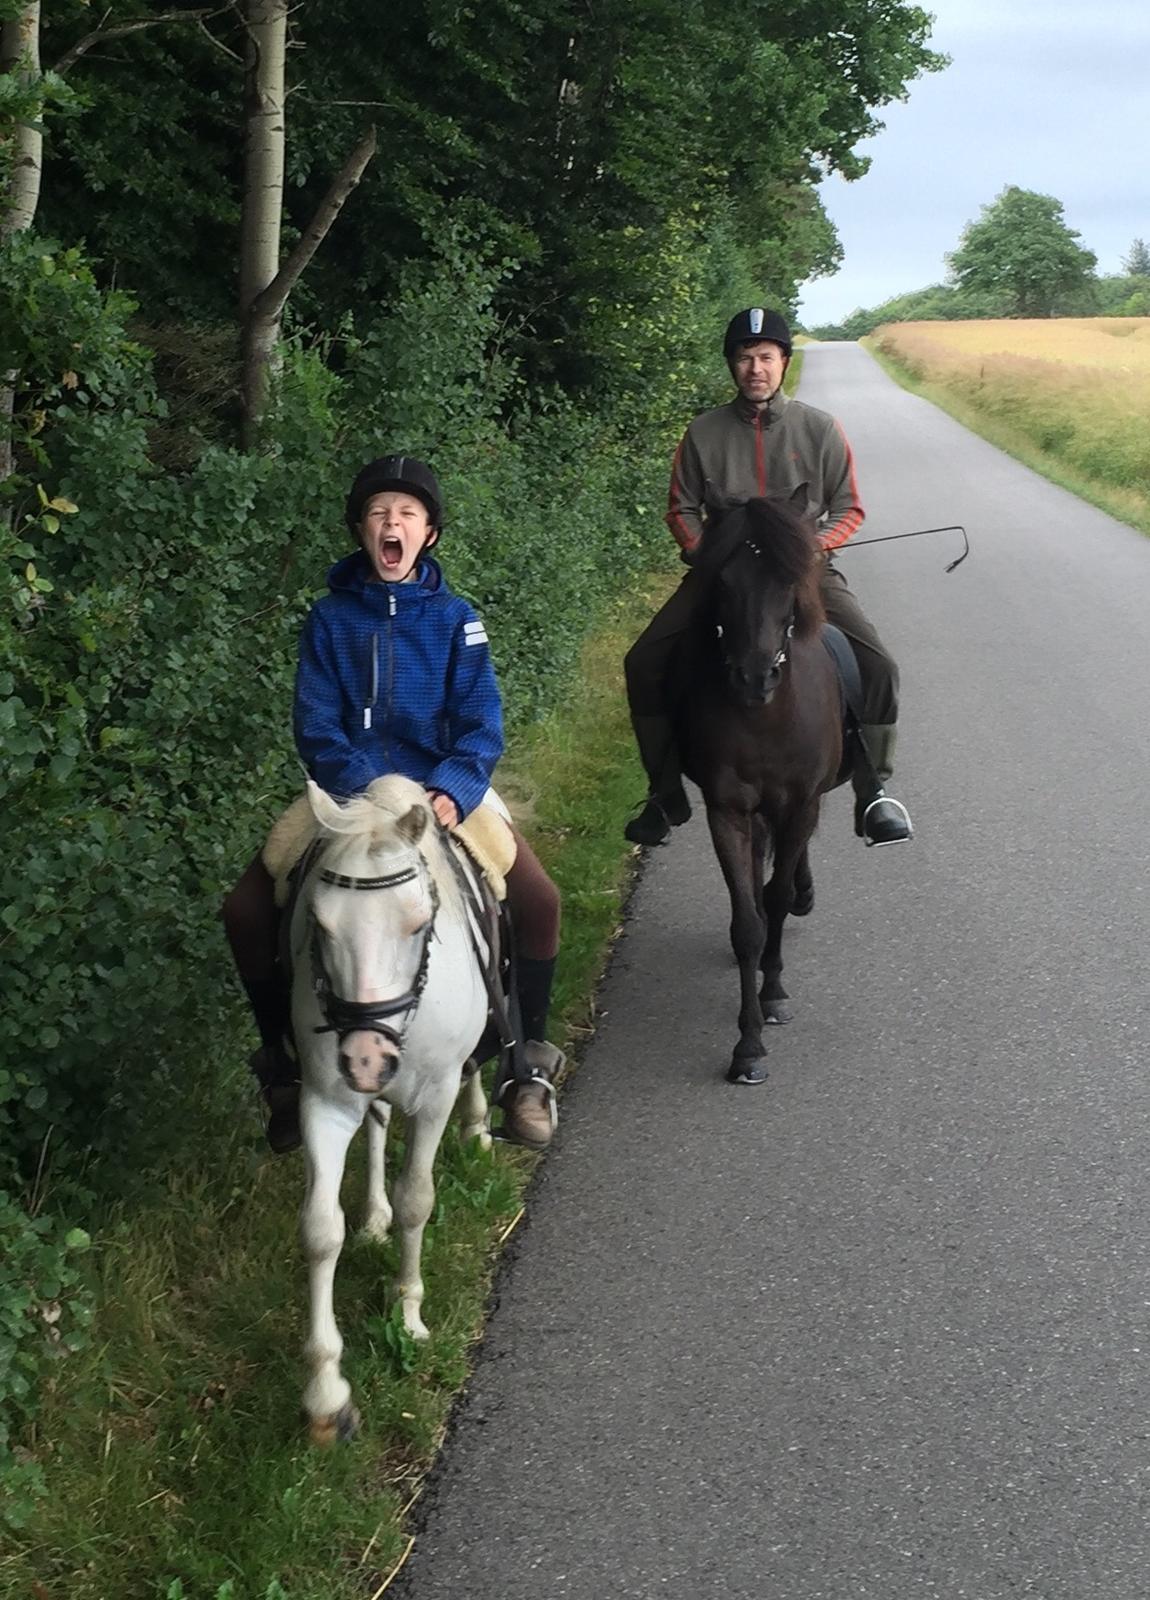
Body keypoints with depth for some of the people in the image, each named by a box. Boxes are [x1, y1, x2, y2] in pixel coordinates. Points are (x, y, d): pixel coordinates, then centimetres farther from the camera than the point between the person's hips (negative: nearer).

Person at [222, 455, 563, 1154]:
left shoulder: (455, 619, -1)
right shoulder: (331, 617, -1)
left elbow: (482, 726, -6)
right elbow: (318, 727, -5)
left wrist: (451, 793, -26)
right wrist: (369, 796, -22)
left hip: (446, 792, 0)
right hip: (350, 794, 1)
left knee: (539, 899, -20)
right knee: (247, 912, -15)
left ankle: (531, 1066, 0)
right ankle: (283, 1067, 7)